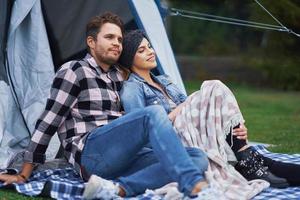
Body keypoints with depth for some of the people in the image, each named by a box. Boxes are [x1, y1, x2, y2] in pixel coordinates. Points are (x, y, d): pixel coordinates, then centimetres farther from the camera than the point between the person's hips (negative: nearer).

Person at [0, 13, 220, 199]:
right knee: (153, 113, -29)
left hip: (121, 159, 7)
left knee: (199, 158, -15)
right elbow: (49, 121, 1)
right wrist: (25, 174, 0)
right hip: (91, 155, -7)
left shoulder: (120, 76, 25)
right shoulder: (74, 71, 4)